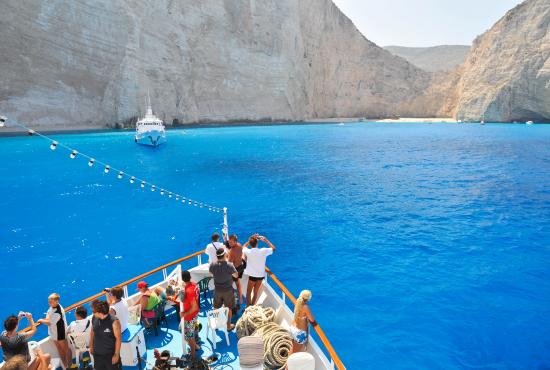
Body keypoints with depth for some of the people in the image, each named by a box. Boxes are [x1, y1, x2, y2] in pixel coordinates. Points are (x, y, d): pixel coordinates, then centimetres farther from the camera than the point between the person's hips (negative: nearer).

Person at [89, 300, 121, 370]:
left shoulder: (114, 322, -24)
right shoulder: (94, 319, -7)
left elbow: (118, 338, -17)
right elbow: (92, 332, 12)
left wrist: (116, 354, -14)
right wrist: (91, 346, 16)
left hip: (111, 354, -5)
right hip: (97, 354, 5)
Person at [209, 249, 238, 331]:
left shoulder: (212, 265, -16)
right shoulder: (229, 265, -26)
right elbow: (236, 275, -12)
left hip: (217, 290, 3)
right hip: (228, 290, -3)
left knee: (216, 308, 23)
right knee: (228, 308, 16)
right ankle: (228, 326, 29)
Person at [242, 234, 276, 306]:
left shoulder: (248, 252, -17)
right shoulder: (263, 251, -15)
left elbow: (244, 247, 8)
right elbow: (273, 248, 3)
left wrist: (251, 239, 4)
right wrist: (266, 240, 8)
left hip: (252, 275, -2)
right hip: (261, 275, 2)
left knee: (248, 292, 14)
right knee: (256, 292, 18)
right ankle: (252, 306, 29)